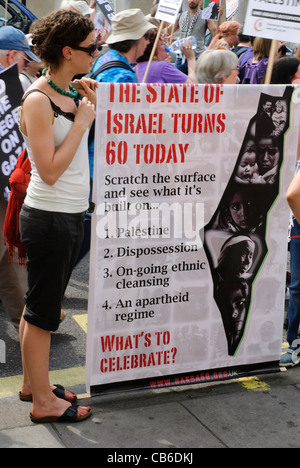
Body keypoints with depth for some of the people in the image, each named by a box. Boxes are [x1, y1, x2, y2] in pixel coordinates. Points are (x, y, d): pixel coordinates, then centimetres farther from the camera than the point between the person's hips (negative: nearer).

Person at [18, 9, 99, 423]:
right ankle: (43, 401, 15)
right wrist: (81, 121, -16)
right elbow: (50, 171, -22)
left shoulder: (69, 94, 7)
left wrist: (91, 108, 4)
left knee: (42, 305, 18)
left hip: (71, 215, 9)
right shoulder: (38, 101, -18)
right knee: (42, 310, 3)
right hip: (49, 218, -9)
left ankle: (33, 384, 32)